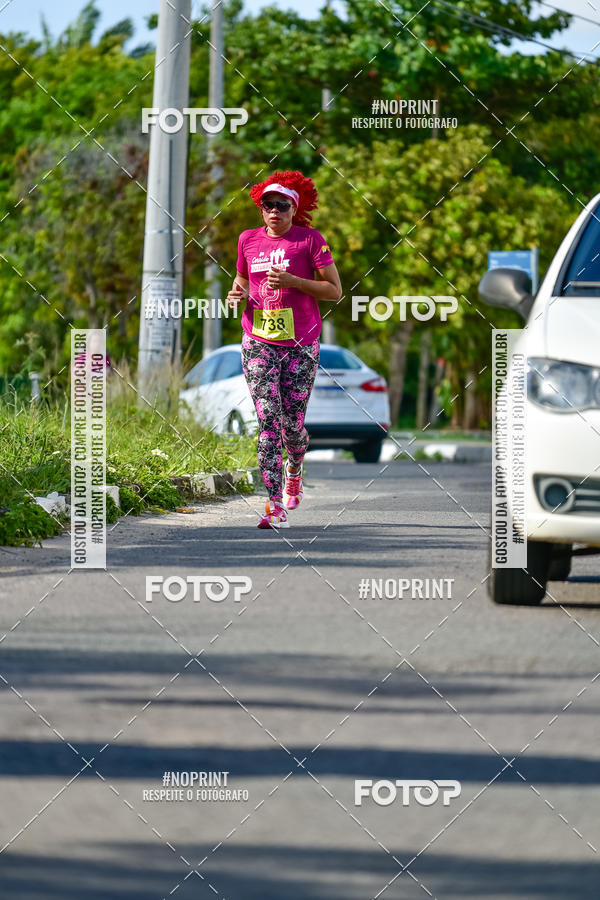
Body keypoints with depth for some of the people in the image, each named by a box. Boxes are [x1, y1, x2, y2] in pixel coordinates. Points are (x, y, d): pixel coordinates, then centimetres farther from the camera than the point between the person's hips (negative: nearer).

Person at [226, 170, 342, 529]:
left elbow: (334, 290, -4)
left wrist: (292, 281, -17)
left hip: (300, 344, -2)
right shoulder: (249, 240, 8)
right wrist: (238, 292, 1)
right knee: (267, 420, -10)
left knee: (293, 425, 2)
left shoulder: (310, 240, -3)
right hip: (258, 344, 2)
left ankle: (295, 469, 38)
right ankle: (276, 506, -13)